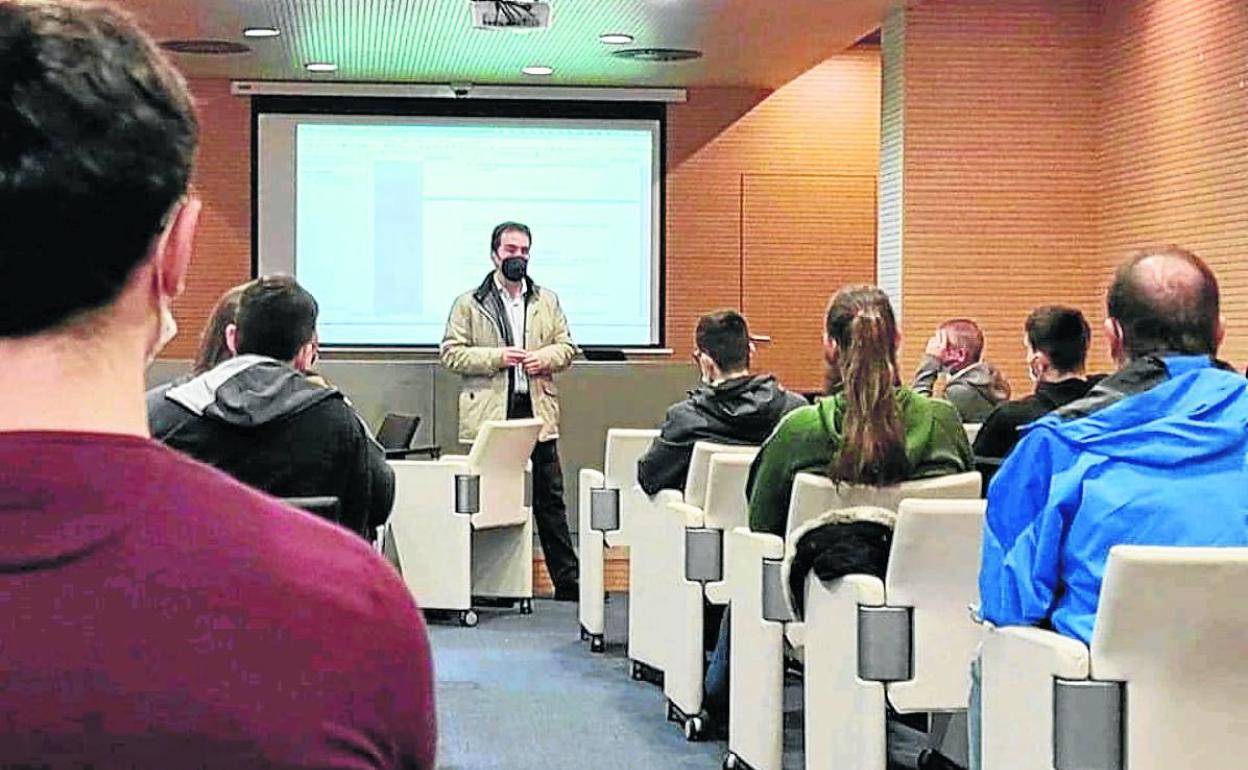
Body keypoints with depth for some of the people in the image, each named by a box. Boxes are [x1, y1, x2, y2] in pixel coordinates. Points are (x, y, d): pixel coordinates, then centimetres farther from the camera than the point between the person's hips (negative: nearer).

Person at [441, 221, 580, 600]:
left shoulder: (547, 301, 15)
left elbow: (567, 347, 15)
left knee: (549, 498, 5)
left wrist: (543, 358, -7)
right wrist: (496, 358, -14)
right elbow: (451, 353, -2)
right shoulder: (469, 303, 4)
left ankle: (567, 582, 9)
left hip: (538, 412, 3)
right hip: (490, 417, -3)